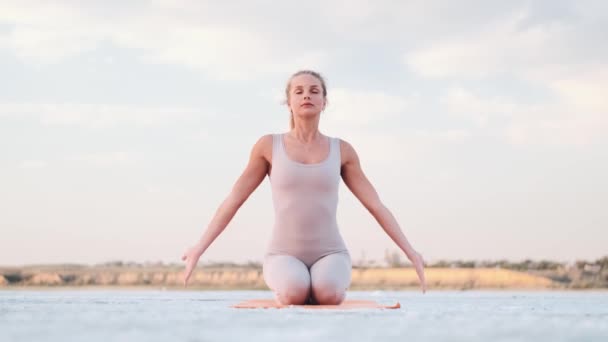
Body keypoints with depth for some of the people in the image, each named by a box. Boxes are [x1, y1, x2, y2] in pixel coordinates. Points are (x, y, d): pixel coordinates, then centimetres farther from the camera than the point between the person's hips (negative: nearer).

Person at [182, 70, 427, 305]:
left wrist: (410, 252, 0)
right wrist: (199, 248, -3)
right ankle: (283, 285, 3)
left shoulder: (341, 150, 4)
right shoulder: (269, 146, 1)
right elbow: (232, 201, 3)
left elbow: (376, 206, 6)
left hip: (329, 254, 1)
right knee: (294, 293, -35)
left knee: (327, 294, -34)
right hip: (284, 255, 0)